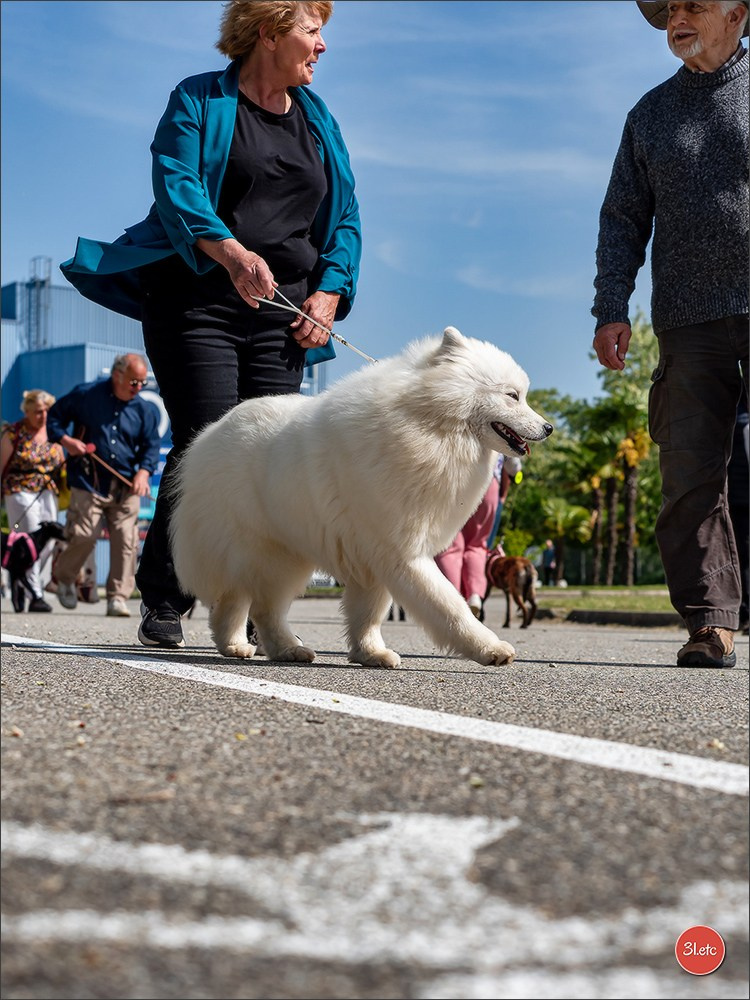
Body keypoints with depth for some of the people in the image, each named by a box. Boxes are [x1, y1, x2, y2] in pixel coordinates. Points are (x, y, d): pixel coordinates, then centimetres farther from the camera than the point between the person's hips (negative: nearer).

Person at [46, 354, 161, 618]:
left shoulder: (145, 409, 7)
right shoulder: (86, 395, 0)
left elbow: (151, 445, 8)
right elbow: (55, 416, 10)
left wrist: (143, 472, -9)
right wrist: (65, 440, -8)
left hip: (126, 486, 3)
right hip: (89, 483, -3)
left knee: (126, 541, -5)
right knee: (83, 536, -7)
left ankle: (118, 598, 3)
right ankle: (64, 577, 23)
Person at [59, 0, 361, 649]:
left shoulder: (318, 120, 20)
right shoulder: (199, 101, 4)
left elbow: (345, 221, 18)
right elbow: (176, 186, -12)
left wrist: (328, 294, 0)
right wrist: (232, 253, -31)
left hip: (283, 315, 5)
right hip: (198, 300, -4)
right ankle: (162, 604, -2)